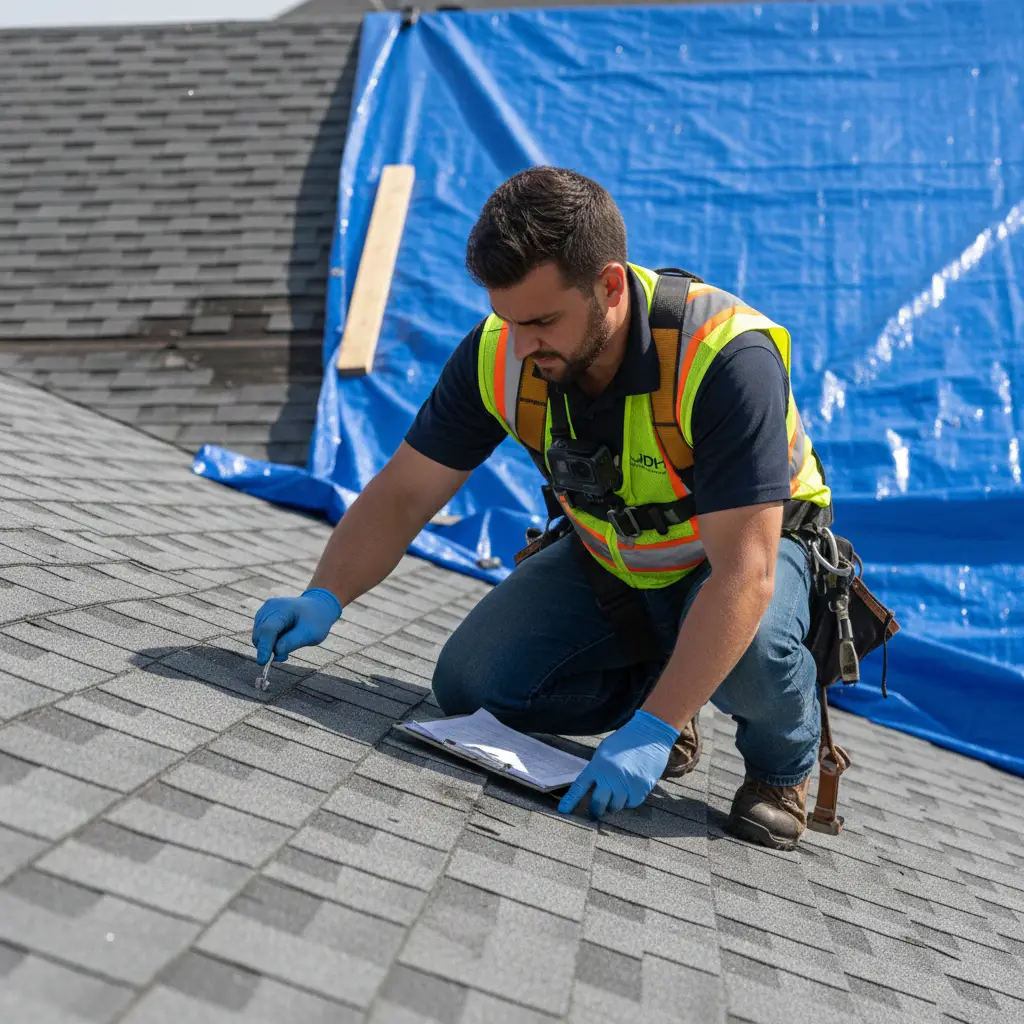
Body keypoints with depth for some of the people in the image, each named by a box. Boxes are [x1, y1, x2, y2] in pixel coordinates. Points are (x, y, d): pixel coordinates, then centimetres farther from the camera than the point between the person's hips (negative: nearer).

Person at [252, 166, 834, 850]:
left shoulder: (727, 356, -36)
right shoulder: (500, 354, -21)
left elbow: (742, 571, -38)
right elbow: (403, 494, -13)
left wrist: (652, 730, -43)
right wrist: (323, 600, -29)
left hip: (746, 546, -4)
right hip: (608, 558, 5)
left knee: (750, 648, -38)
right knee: (470, 683, -12)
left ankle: (784, 760, -2)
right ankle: (662, 693, 12)